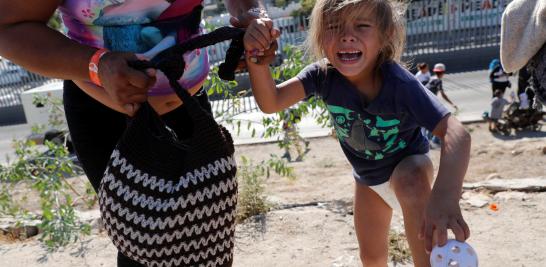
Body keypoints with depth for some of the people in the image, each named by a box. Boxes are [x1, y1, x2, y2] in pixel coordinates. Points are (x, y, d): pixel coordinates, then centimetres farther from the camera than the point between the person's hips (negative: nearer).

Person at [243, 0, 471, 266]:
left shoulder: (399, 83, -37)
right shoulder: (323, 75, -25)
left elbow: (455, 132, -47)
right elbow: (270, 102, -32)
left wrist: (446, 195, -65)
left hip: (408, 163, -4)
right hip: (368, 177, 4)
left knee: (410, 181, -40)